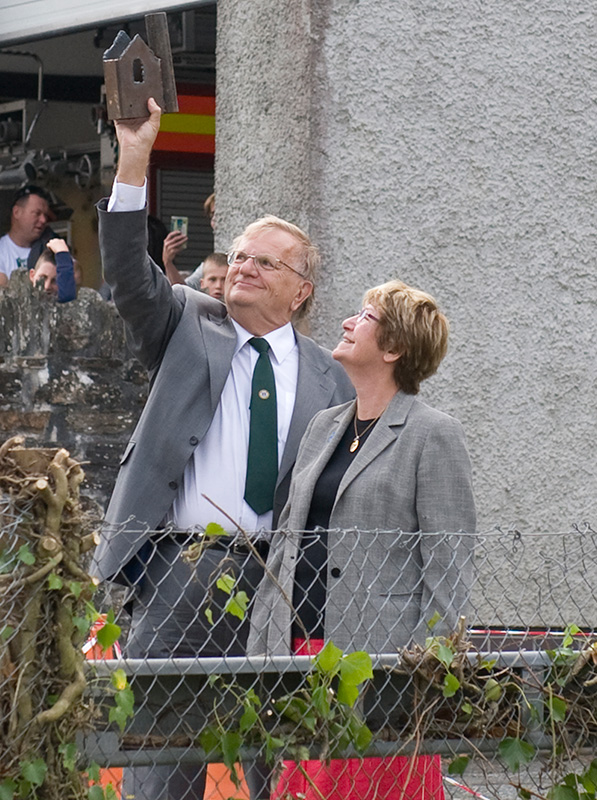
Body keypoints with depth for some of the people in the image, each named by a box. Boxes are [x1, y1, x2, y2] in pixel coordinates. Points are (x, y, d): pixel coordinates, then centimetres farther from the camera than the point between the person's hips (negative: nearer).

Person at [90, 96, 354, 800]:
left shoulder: (327, 379, 12)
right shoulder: (187, 326, 10)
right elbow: (131, 277, -7)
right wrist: (133, 162, -17)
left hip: (274, 581, 2)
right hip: (176, 572, -2)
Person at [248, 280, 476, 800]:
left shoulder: (433, 436, -4)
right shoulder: (323, 426, 18)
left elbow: (448, 569, -7)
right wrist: (259, 650, 15)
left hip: (382, 655, -7)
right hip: (300, 649, 7)